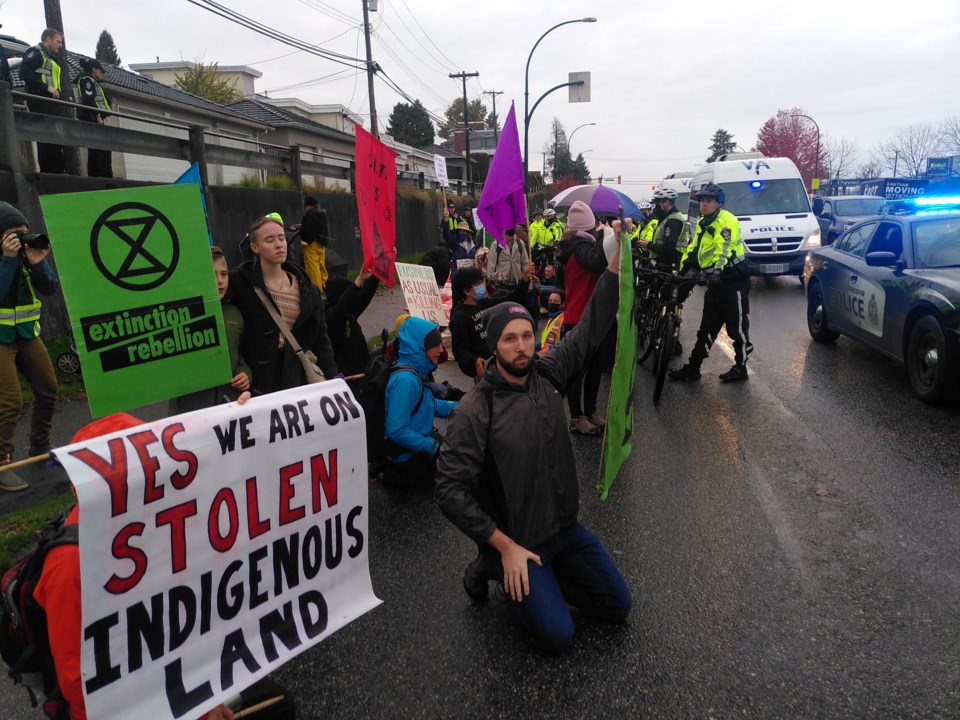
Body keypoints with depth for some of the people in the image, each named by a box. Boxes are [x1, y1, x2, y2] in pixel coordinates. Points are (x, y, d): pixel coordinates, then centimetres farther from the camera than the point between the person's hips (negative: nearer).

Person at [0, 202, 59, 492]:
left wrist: (38, 263, -21)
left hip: (27, 333, 6)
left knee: (48, 390, 10)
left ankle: (40, 446, 29)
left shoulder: (27, 252, -1)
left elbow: (50, 289, -6)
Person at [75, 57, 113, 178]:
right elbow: (89, 100, -16)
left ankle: (94, 176, 4)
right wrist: (97, 116, -22)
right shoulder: (87, 79, -3)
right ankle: (106, 176, -25)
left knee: (94, 150, 6)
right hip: (92, 119, -10)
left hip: (92, 120, 10)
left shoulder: (92, 82, 27)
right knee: (104, 148, -17)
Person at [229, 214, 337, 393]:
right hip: (258, 381, -3)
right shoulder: (240, 283, -5)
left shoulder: (306, 288, 6)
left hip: (301, 379, 3)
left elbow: (320, 339, 7)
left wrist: (333, 380, -1)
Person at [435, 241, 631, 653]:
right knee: (557, 636, -11)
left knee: (619, 607, 9)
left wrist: (618, 256, -13)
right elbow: (451, 491, -21)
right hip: (511, 539, -6)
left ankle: (542, 572, 22)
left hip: (564, 528, 6)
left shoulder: (548, 375, -4)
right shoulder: (475, 411, -20)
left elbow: (593, 326, -4)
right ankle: (490, 569, 10)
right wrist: (507, 548, -21)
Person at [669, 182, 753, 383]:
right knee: (707, 328, 11)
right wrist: (682, 271, 10)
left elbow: (724, 249, -26)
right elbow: (693, 249, 19)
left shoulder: (726, 220, -13)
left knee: (737, 328, 1)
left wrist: (717, 271, -38)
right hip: (716, 282, 9)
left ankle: (740, 368, 13)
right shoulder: (703, 223, 15)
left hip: (733, 281, -9)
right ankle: (693, 367, 14)